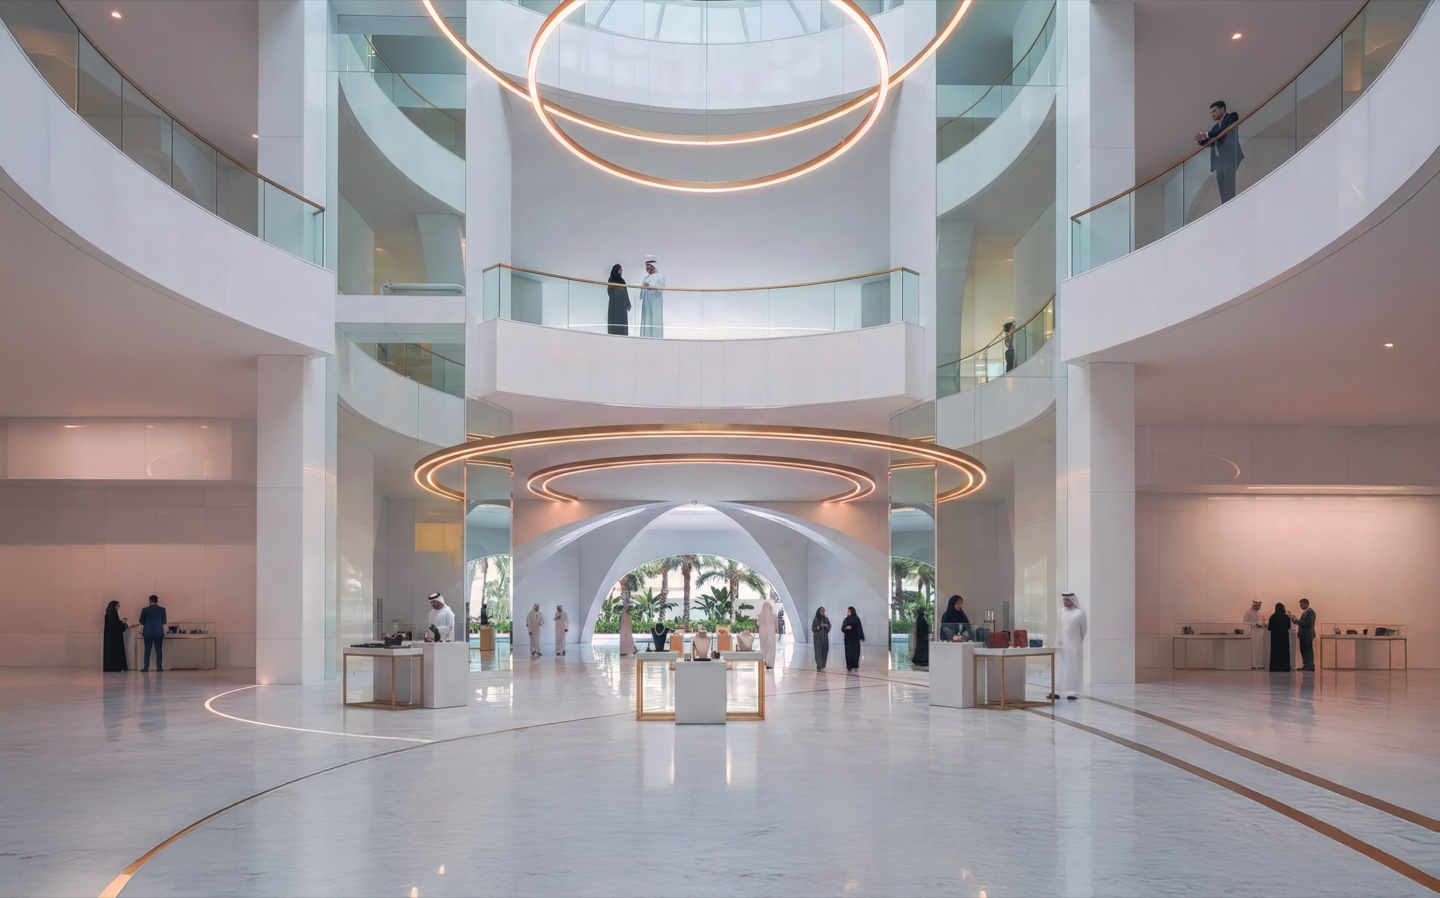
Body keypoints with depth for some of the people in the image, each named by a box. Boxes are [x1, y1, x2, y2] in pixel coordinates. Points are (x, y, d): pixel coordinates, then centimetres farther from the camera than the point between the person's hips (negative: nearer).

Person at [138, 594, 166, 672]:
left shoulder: (145, 610, -3)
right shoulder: (162, 609, -1)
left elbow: (142, 622, 6)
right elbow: (164, 622, 7)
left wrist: (141, 630, 25)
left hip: (148, 633, 0)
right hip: (159, 633, 0)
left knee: (147, 650, 3)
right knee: (159, 650, 4)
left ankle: (146, 667, 0)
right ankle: (159, 667, 1)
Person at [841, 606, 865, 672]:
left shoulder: (856, 619, 0)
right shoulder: (846, 620, 7)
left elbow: (860, 628, -3)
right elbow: (842, 629, 6)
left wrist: (861, 637, -9)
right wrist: (846, 628, -17)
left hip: (855, 638, -2)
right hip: (848, 638, 2)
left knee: (855, 652, -4)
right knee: (848, 652, -3)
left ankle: (855, 666, 0)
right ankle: (849, 666, 0)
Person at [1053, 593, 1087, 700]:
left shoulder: (1079, 613, -5)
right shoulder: (1059, 613, 6)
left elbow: (1084, 629, 1)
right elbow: (1056, 628, 10)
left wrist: (1078, 640, 9)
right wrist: (1057, 640, 6)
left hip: (1074, 645, -4)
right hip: (1060, 645, 4)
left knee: (1072, 669, -1)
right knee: (1059, 668, 5)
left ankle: (1072, 692, 2)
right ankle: (1056, 691, 7)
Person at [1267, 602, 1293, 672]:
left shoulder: (1272, 616, -10)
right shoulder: (1286, 617, -5)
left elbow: (1269, 628, -5)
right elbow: (1289, 626, 9)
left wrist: (1267, 626, 17)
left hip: (1275, 637, -1)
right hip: (1284, 637, 1)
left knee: (1275, 651, 5)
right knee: (1284, 651, 8)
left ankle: (1275, 667, 2)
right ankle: (1284, 667, 5)